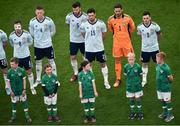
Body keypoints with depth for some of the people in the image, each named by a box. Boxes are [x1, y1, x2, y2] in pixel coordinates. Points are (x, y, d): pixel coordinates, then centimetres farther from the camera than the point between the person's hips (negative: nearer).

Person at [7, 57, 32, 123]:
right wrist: (11, 91, -6)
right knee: (14, 103, 12)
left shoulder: (22, 70, -12)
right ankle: (13, 116, 28)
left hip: (21, 90, 0)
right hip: (14, 91, 0)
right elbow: (8, 82, -4)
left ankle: (27, 116, 23)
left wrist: (24, 89, -5)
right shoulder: (9, 72, -11)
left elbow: (24, 80, -3)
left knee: (24, 102, 9)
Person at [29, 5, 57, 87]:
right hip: (37, 45, 1)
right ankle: (38, 79, 26)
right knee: (38, 62, 11)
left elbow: (53, 31, 3)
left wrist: (47, 37, 1)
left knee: (51, 61, 7)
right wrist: (37, 38, 3)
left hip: (48, 44, -1)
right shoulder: (32, 22, -10)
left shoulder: (49, 21, -13)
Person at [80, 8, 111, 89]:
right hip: (88, 48, 1)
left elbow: (103, 34, 4)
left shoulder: (101, 23, -11)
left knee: (103, 64, 9)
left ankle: (106, 82, 21)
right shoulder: (84, 25, -9)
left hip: (99, 48, -1)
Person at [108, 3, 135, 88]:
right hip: (116, 43, 1)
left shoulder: (127, 18, -10)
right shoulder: (111, 19, -8)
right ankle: (118, 79, 14)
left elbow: (132, 27, 8)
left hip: (126, 42, -1)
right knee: (117, 60, 6)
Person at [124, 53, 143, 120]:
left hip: (137, 86, -2)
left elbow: (140, 75, -1)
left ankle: (139, 112, 22)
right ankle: (132, 112, 29)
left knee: (138, 99, 8)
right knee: (131, 99, 13)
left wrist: (138, 82, -1)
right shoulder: (126, 67, -9)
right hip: (129, 86, 2)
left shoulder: (138, 66, -15)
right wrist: (129, 81, 3)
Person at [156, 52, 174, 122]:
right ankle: (165, 112, 38)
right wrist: (159, 82, 9)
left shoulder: (166, 68, -25)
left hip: (166, 88, -7)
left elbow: (171, 78, -17)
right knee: (162, 100, 20)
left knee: (167, 101, 7)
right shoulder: (158, 65, -2)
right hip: (159, 87, 8)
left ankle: (170, 115, 21)